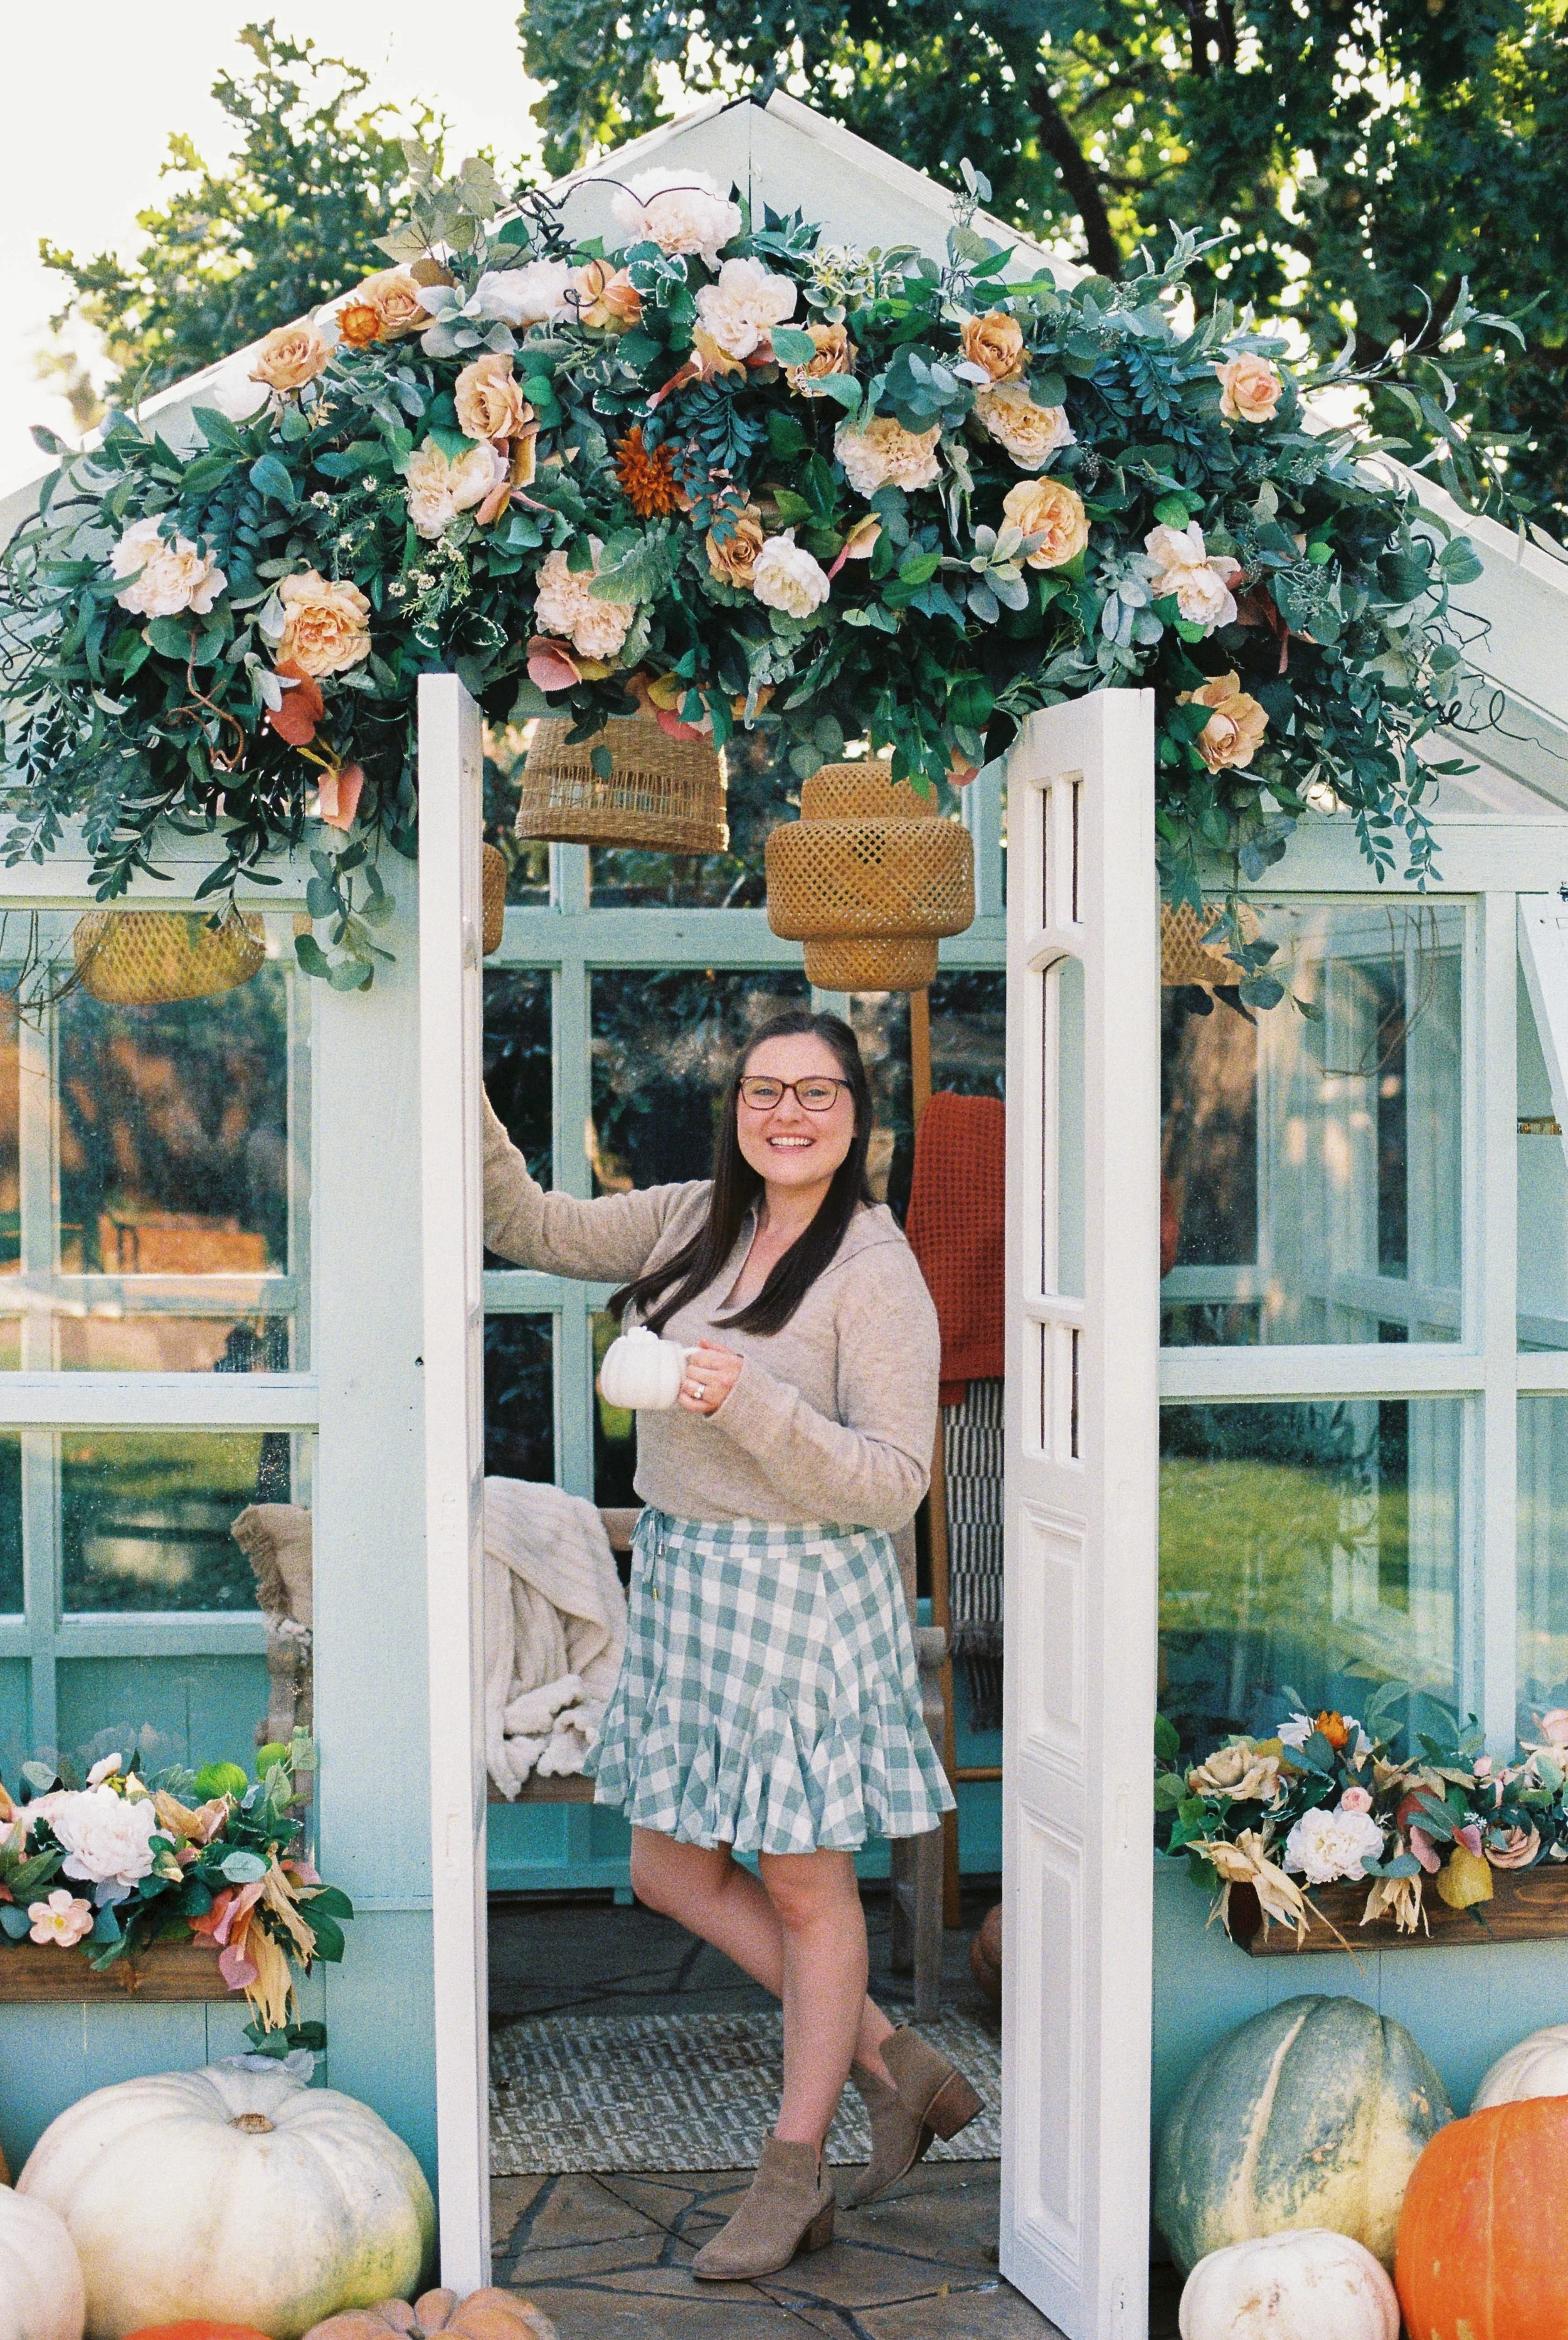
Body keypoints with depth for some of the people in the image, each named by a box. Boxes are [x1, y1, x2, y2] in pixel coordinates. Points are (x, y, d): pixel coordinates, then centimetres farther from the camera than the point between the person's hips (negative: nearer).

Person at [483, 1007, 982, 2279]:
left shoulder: (878, 1274, -14)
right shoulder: (697, 1221, 6)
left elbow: (894, 1484, -17)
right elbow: (533, 1228, 7)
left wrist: (752, 1406, -29)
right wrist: (466, 1114, -9)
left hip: (802, 1589, -8)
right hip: (682, 1576, 8)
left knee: (806, 1888, 6)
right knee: (673, 1873, 14)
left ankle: (795, 2174, 23)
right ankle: (897, 2067, 28)